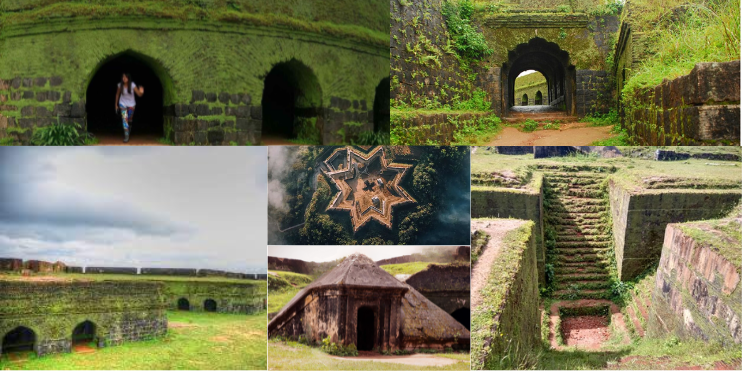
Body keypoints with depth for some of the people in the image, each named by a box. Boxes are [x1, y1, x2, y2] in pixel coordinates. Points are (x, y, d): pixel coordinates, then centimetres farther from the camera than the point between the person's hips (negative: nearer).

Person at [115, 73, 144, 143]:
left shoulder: (132, 85, -20)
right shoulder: (120, 85, -15)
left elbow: (139, 94, -19)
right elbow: (117, 94, 0)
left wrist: (141, 92, -44)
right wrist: (116, 104, 5)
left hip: (131, 104, 0)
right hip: (123, 104, 0)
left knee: (129, 119, 18)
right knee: (124, 119, -12)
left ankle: (129, 127, 53)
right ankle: (126, 136, -7)